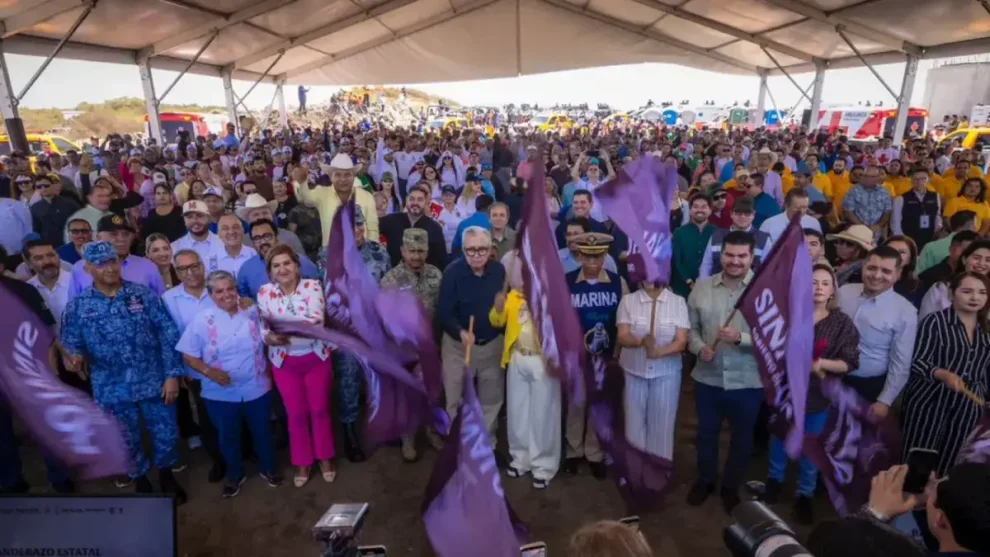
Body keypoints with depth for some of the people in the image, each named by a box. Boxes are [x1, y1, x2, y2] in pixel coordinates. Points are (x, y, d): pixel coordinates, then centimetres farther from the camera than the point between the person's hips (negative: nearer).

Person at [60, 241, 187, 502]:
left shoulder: (144, 294, -5)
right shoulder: (77, 307, -3)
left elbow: (169, 335, -5)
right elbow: (70, 344, 0)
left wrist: (172, 375, -9)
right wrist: (73, 357, -26)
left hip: (154, 383, 0)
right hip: (112, 390, 1)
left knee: (166, 435, 11)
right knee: (127, 442, 16)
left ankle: (166, 475, 39)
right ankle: (140, 481, 42)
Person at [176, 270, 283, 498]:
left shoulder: (253, 313, -2)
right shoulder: (201, 320, -8)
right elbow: (188, 356, -6)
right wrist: (209, 371, -21)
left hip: (257, 388, 1)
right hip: (221, 393, -1)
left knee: (262, 431, 16)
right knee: (227, 437, 17)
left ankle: (268, 468, 40)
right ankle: (235, 475, 40)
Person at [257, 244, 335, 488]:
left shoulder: (312, 286, -11)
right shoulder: (264, 292, -3)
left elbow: (317, 318, -23)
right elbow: (262, 325, -6)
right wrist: (269, 337, -28)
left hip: (316, 356, -1)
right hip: (284, 361, 1)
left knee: (320, 410, 12)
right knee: (296, 413, 13)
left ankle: (325, 458, 31)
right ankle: (302, 463, 31)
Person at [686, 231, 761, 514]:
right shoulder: (701, 287, -2)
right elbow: (691, 327, 4)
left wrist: (740, 338, -28)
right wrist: (699, 348, -14)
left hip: (747, 382, -2)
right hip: (707, 378, 2)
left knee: (741, 437, 19)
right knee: (706, 433, 20)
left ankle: (731, 486, 43)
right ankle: (705, 480, 45)